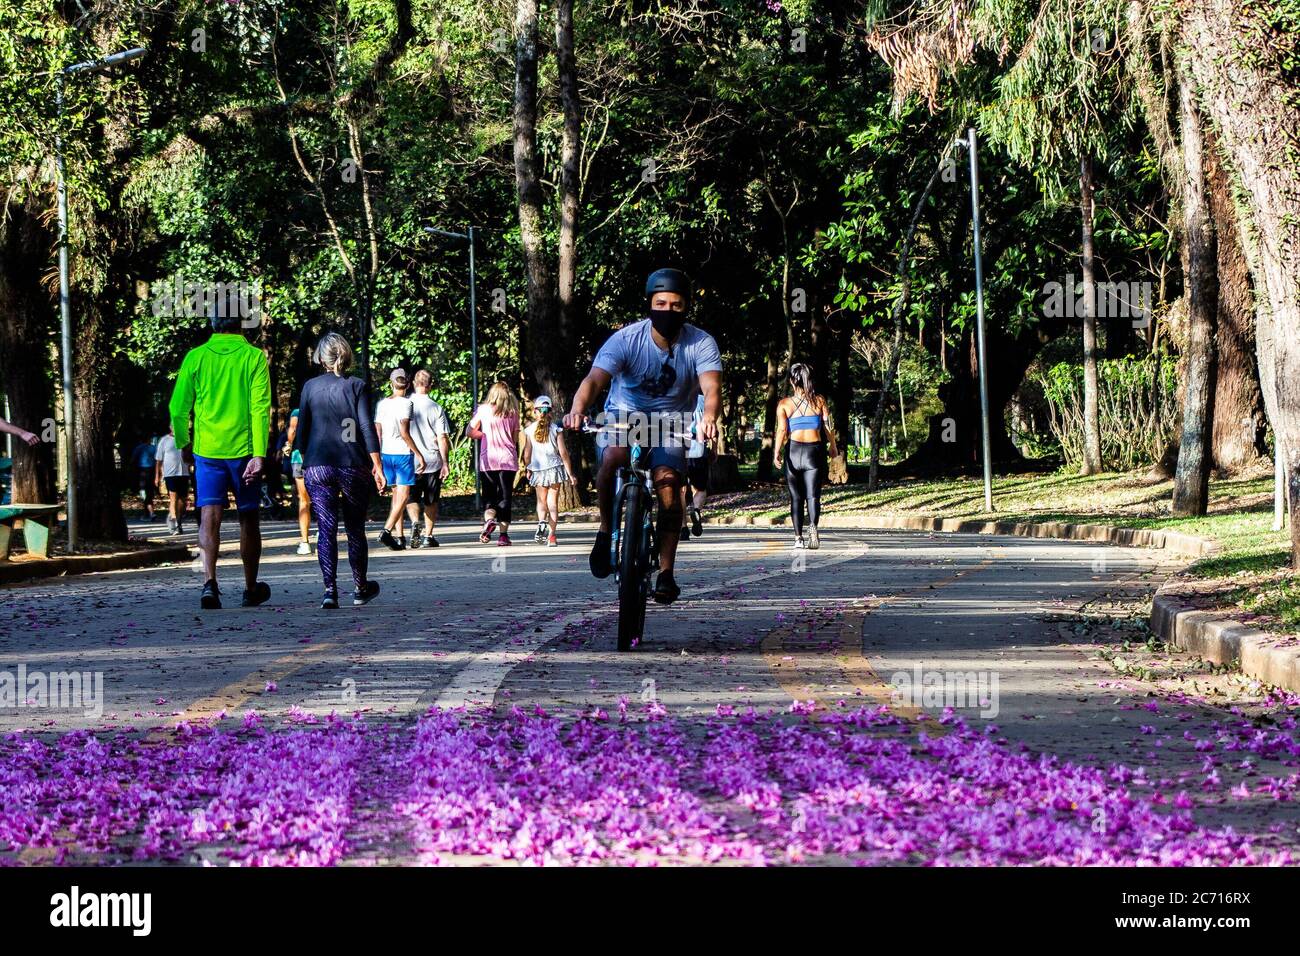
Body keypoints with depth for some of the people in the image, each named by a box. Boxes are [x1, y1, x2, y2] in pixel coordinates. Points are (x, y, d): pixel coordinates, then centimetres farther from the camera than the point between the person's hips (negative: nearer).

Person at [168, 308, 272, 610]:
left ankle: (209, 582, -23)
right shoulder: (253, 357, -3)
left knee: (210, 517, -3)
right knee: (248, 519, 13)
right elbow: (260, 409, -11)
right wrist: (259, 454, -13)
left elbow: (179, 408, 3)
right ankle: (251, 589, 25)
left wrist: (183, 442, 19)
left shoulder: (195, 357, 1)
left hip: (206, 450, 1)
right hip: (243, 449, 0)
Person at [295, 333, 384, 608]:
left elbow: (301, 432, 6)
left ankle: (330, 590, -14)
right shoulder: (357, 386, -1)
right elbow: (367, 428, -7)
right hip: (354, 467, 0)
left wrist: (306, 460, 19)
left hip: (317, 468, 0)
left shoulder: (310, 387, 3)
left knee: (326, 529, -1)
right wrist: (377, 465, -5)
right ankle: (360, 588, 24)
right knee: (355, 529, 13)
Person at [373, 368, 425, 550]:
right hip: (403, 454, -6)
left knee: (396, 495, 14)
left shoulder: (381, 404, 8)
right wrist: (419, 455, -12)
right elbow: (404, 433, -17)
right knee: (403, 497, -3)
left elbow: (377, 434, 9)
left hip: (386, 454, 6)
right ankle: (387, 531, -18)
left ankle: (400, 536, 12)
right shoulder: (405, 403, -10)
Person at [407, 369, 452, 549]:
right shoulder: (436, 408, -4)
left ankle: (415, 523, -19)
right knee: (431, 501, 12)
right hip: (433, 460, 0)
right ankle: (428, 536, 11)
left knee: (412, 498, 8)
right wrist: (446, 463, -2)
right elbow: (443, 438, -6)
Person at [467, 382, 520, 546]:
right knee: (505, 496, 5)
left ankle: (489, 518, -23)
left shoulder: (484, 409, 1)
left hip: (488, 459, -1)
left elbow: (469, 431, 4)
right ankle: (503, 534, 1)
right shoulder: (513, 413, 6)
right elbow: (515, 439, 8)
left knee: (489, 495, 5)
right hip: (508, 459, 1)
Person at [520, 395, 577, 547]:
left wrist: (528, 469, 18)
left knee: (541, 501, 14)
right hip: (554, 467, 0)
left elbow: (527, 454, 0)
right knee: (553, 502, 5)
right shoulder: (556, 429, -3)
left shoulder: (529, 430, -2)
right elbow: (563, 452, -5)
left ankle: (542, 523, -16)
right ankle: (551, 535, 0)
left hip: (538, 469, 1)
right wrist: (570, 473, 0)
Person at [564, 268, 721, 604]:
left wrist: (708, 418, -53)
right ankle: (607, 528, -8)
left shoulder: (701, 344, -15)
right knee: (612, 457, -33)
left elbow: (711, 387, -30)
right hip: (624, 414, -1)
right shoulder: (626, 339, -19)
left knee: (667, 482, -23)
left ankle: (666, 572, -12)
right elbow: (595, 378, -31)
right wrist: (577, 410, -52)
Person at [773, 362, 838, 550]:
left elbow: (782, 429, -10)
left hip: (794, 450, 0)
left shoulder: (784, 404, 1)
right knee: (813, 495, -4)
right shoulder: (819, 401, 3)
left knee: (796, 497, 11)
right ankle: (813, 526, -31)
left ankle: (798, 537, 8)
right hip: (814, 450, 0)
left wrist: (777, 453, -14)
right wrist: (833, 448, 15)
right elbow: (828, 427, 2)